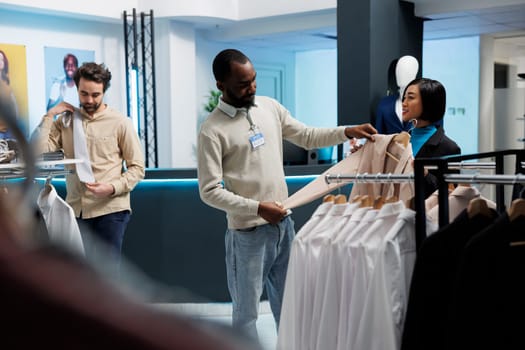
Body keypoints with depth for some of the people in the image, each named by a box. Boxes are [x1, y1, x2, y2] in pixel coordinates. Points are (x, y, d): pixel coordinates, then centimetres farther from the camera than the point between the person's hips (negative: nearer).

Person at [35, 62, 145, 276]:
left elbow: (137, 168, -1)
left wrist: (113, 188, -17)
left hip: (110, 210, -3)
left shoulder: (120, 123, -1)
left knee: (107, 272, -2)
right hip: (75, 209, 4)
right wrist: (49, 115, -2)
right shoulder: (65, 121, 9)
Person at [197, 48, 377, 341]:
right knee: (247, 309, 6)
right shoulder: (212, 131, -14)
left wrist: (348, 132, -3)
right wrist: (257, 208, -21)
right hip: (248, 232, -6)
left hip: (284, 222, 6)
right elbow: (210, 191, -15)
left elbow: (307, 136, 11)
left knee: (287, 302, 19)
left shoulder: (269, 107, 4)